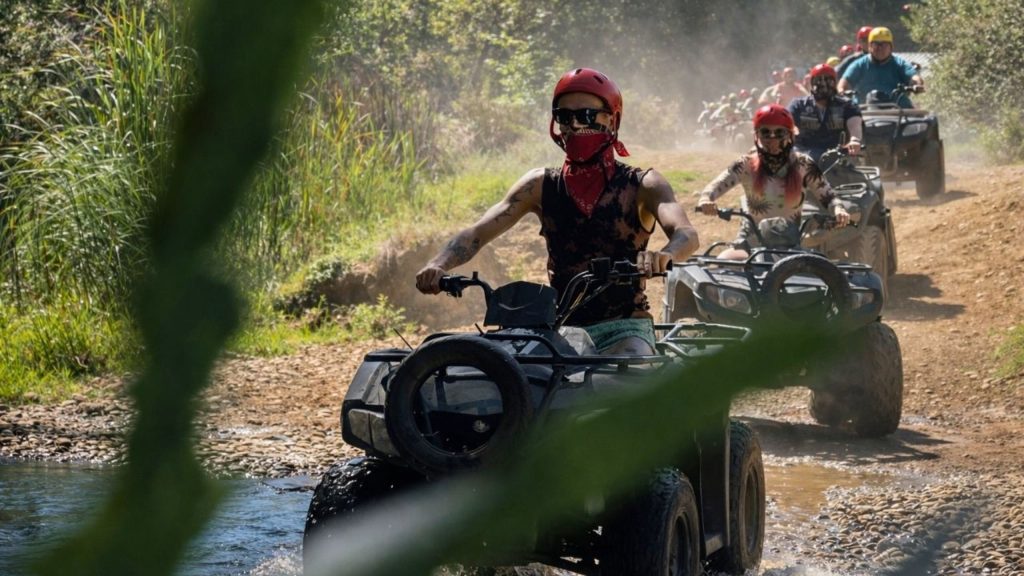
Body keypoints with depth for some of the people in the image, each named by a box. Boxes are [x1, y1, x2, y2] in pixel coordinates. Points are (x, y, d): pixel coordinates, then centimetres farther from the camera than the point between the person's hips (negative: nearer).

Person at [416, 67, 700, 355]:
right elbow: (479, 232, 2)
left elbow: (686, 234, -16)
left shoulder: (642, 185, 2)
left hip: (623, 330, -3)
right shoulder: (541, 185, 10)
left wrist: (664, 255, -42)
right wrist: (438, 265, -21)